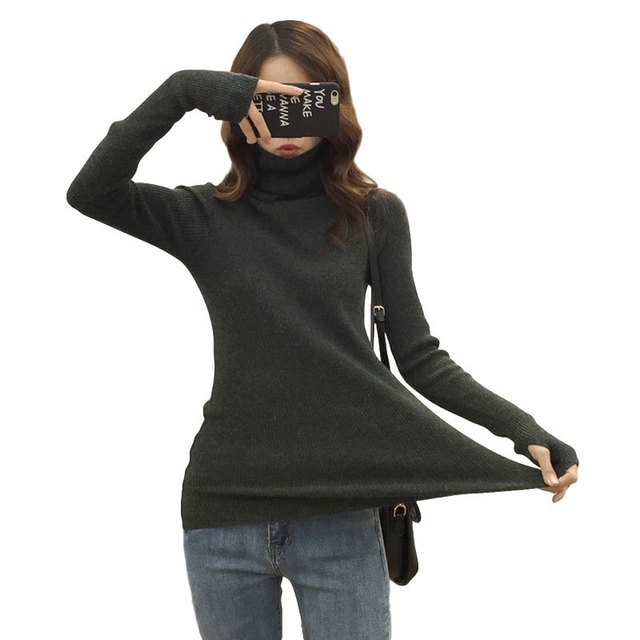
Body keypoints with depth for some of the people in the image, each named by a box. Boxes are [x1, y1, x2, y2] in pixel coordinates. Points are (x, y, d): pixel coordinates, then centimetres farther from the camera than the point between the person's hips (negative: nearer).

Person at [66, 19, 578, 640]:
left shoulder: (374, 214, 3)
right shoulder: (207, 217, 4)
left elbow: (420, 357, 1)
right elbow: (90, 192, -12)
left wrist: (522, 428, -12)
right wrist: (185, 89, -16)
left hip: (340, 516, 0)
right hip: (224, 513, 1)